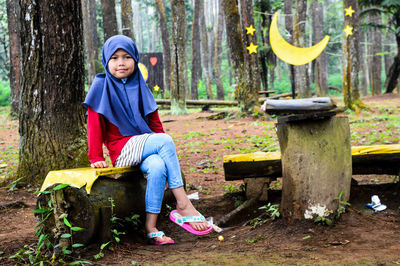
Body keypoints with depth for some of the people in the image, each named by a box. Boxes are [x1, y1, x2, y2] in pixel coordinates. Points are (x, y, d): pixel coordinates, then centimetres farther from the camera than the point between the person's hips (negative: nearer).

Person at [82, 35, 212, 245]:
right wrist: (96, 158, -8)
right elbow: (94, 124, -2)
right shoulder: (102, 86, 1)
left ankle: (151, 227, -29)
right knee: (165, 140, -30)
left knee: (158, 167, -32)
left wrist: (167, 153, 6)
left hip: (145, 145, 4)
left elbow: (155, 122, 17)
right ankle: (183, 206, -30)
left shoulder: (139, 87, 15)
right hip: (121, 149, -4)